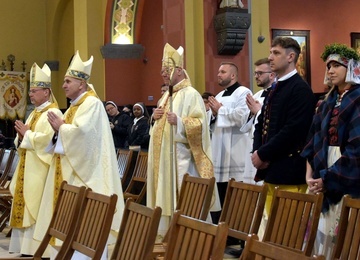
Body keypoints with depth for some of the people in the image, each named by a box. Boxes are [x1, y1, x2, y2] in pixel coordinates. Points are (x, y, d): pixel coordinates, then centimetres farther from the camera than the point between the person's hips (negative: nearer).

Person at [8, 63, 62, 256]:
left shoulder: (53, 113, -11)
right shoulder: (34, 113, 18)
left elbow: (48, 139, -24)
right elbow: (24, 142, 20)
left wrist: (27, 133, -12)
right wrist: (21, 135, -2)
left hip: (41, 171, -9)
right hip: (28, 169, 10)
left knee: (37, 208, -8)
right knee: (25, 207, 9)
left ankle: (39, 248, -3)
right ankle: (27, 246, 15)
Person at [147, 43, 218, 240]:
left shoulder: (191, 94, -9)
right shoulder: (167, 95, 18)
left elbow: (200, 123, -17)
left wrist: (179, 121, -29)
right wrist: (155, 117, 5)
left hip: (180, 154, -9)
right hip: (163, 153, 9)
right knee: (166, 191, 10)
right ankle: (168, 231, 17)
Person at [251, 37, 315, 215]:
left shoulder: (301, 89, -11)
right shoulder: (275, 89, 18)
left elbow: (293, 130, -19)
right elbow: (261, 123, 19)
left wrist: (263, 154, -13)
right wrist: (257, 152, 1)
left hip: (289, 172, -9)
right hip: (270, 169, 9)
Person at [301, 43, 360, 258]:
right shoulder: (329, 101, 14)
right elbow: (315, 139, 13)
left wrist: (328, 178, -14)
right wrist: (310, 174, 1)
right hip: (324, 178, 7)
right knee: (323, 233, 6)